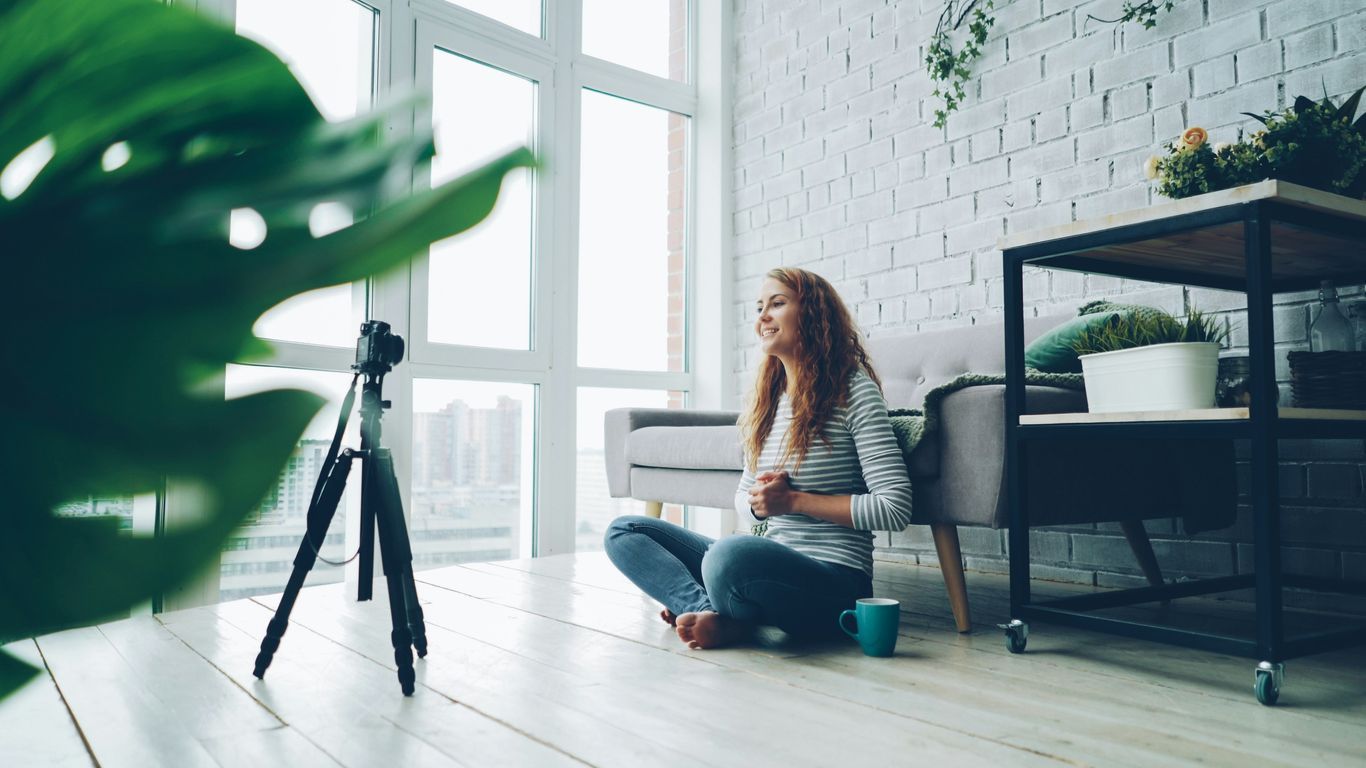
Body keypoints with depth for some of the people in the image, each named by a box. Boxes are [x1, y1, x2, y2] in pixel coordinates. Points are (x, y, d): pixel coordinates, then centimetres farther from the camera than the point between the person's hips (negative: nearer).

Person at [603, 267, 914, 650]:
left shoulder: (854, 390, -8)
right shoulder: (767, 398, 14)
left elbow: (896, 507, -15)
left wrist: (793, 500, -14)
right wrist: (759, 502, -4)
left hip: (834, 582, -8)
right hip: (770, 561, 8)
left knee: (732, 554, -40)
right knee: (624, 531, 2)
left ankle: (731, 618, -6)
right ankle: (716, 613, -18)